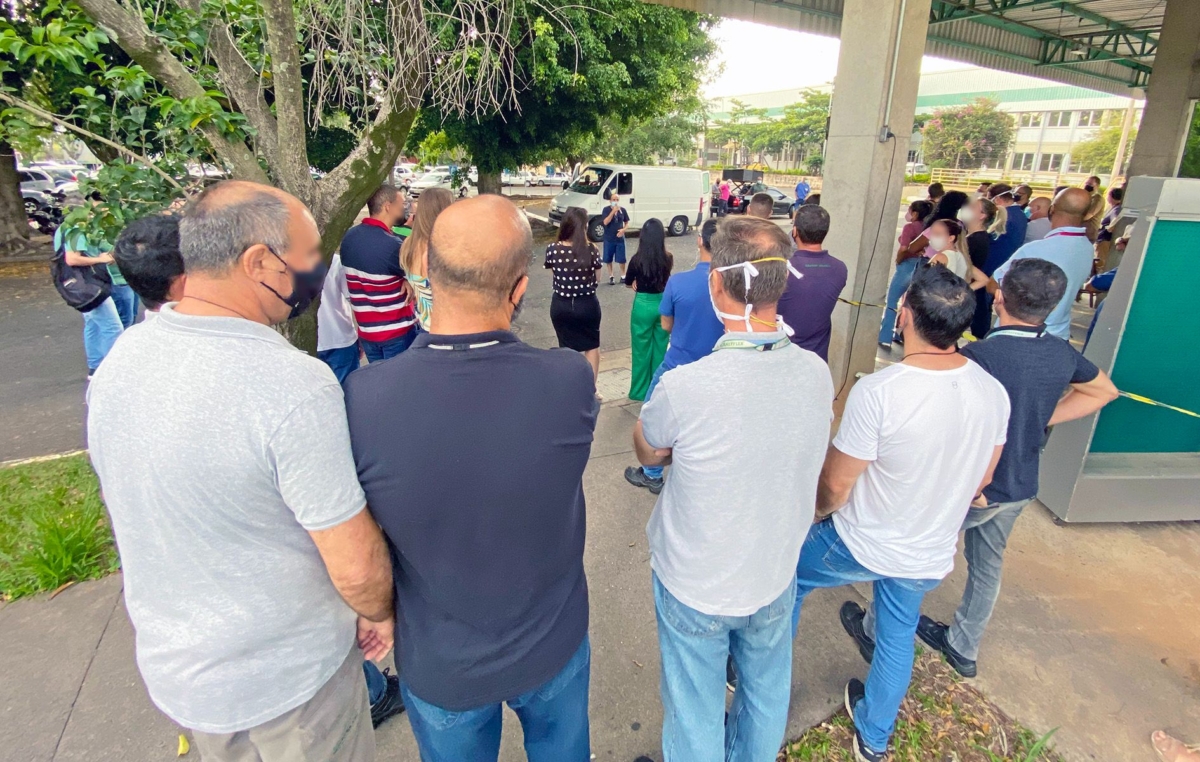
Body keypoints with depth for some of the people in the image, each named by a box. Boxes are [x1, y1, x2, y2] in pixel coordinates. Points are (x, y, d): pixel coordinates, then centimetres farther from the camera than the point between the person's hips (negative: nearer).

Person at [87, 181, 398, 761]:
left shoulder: (119, 359, -8)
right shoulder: (295, 385, -32)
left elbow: (136, 519, 5)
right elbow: (356, 567, -26)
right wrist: (379, 614, -4)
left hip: (169, 668, 7)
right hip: (286, 679, -6)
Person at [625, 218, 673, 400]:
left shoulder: (637, 259, -15)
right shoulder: (668, 259, -7)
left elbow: (628, 283, 2)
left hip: (643, 306, -3)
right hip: (662, 304, 3)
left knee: (642, 349, 9)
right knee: (661, 348, 15)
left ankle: (640, 391, 18)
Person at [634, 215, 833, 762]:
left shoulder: (686, 388, -32)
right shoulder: (817, 373, -17)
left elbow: (647, 453, -11)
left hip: (694, 585, -4)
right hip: (775, 578, 5)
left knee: (695, 715, 21)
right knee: (767, 692, 30)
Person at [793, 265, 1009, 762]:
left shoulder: (877, 391, -31)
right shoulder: (993, 392, -12)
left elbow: (836, 485, -21)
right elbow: (981, 479, 3)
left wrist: (823, 509, 2)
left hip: (862, 546, -5)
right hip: (932, 555, 5)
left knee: (788, 579, 22)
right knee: (898, 638, 27)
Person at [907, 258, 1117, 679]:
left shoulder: (978, 356, -28)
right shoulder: (1062, 354, -5)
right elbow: (1104, 391, 13)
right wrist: (1042, 420, 6)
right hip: (1021, 486, 7)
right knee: (988, 565, 22)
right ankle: (963, 648, 41)